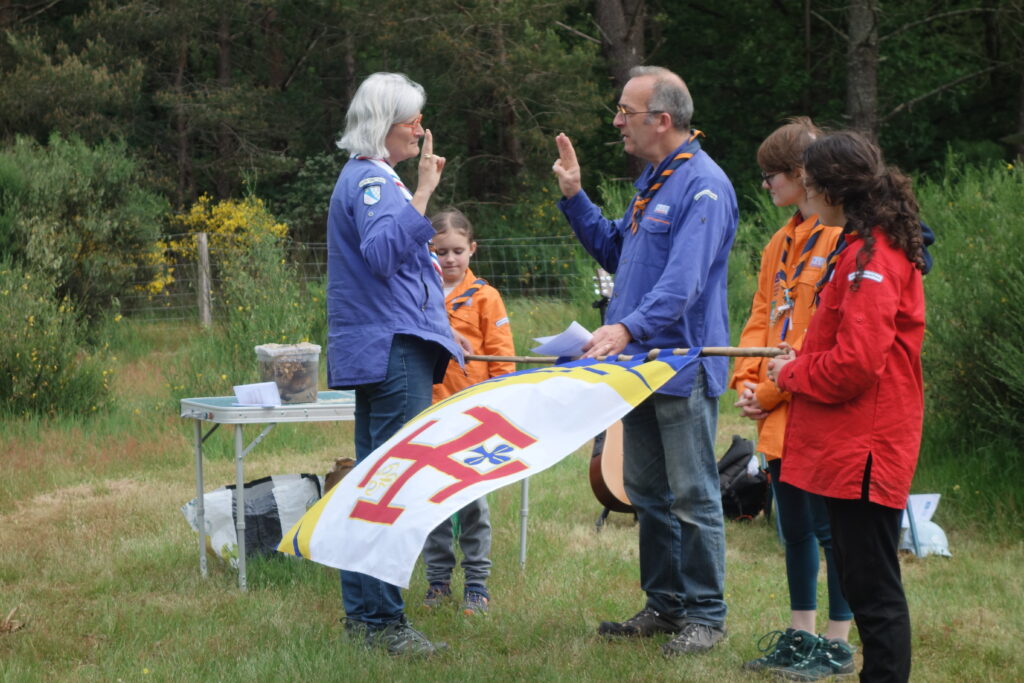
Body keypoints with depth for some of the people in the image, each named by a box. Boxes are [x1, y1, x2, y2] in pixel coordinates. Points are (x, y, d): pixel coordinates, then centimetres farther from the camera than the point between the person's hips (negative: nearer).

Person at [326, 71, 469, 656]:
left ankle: (362, 612, 17)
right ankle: (382, 619, -11)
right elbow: (383, 252, -30)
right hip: (392, 351, -11)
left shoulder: (371, 176, 20)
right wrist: (421, 194, -33)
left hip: (385, 350, 11)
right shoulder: (371, 180, -13)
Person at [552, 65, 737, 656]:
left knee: (692, 496, -3)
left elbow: (684, 280, -27)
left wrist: (629, 327, -39)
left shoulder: (703, 186, -16)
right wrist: (575, 198, 14)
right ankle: (664, 603, 24)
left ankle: (705, 615, 4)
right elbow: (616, 253, 25)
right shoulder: (652, 181, 15)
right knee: (646, 492, 15)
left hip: (683, 367, -10)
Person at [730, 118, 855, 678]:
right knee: (794, 528, 15)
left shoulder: (842, 238, -14)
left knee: (828, 528, -2)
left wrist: (774, 389, -15)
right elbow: (761, 320, 18)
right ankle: (800, 635, 24)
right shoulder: (781, 243, 15)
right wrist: (746, 382, 2)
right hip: (778, 416, 9)